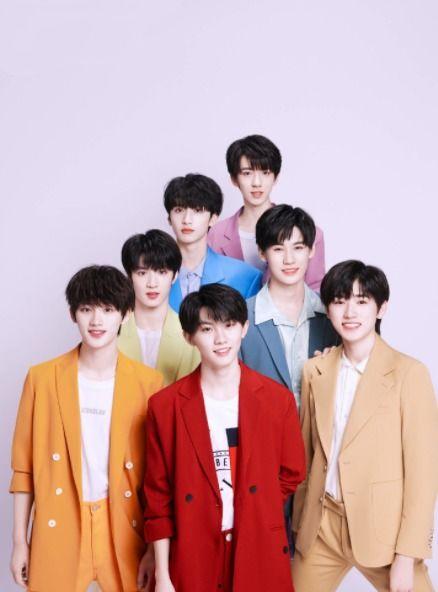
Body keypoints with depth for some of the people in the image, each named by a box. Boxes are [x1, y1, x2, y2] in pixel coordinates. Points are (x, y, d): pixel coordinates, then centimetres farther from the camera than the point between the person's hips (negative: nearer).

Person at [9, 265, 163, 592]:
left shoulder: (148, 382, -3)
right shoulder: (42, 377, -2)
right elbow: (25, 466, 2)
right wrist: (20, 541, 2)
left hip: (124, 529, 0)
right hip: (59, 530, 0)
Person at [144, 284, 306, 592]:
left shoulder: (277, 399, -2)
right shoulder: (165, 406, -5)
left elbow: (292, 473, 9)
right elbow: (158, 497, -3)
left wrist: (253, 511, 1)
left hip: (260, 554, 1)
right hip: (193, 556, -1)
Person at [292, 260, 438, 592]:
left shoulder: (409, 372, -11)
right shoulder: (315, 371, 4)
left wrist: (407, 556, -12)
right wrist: (300, 521, 13)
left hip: (382, 529, -4)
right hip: (321, 525, 4)